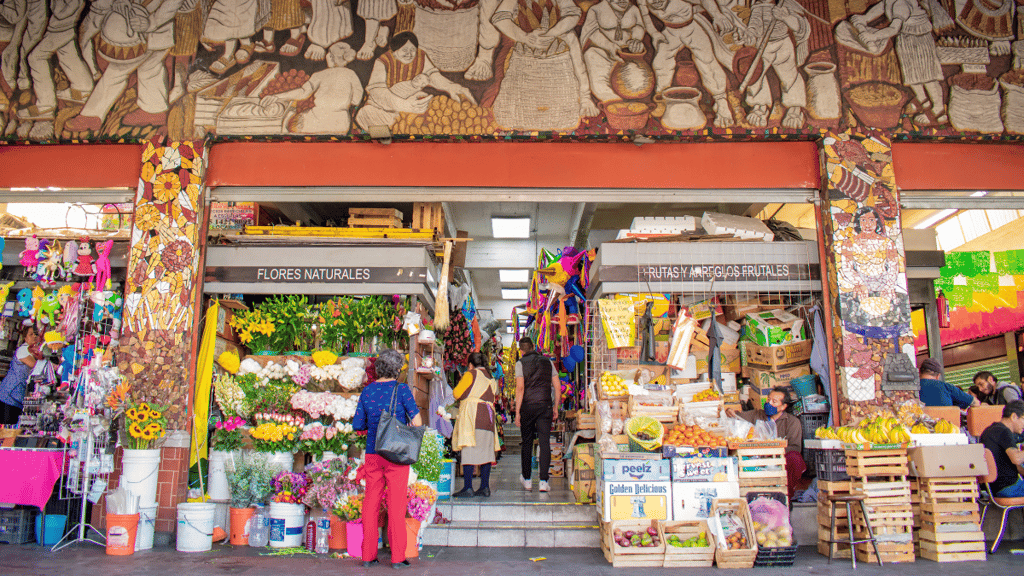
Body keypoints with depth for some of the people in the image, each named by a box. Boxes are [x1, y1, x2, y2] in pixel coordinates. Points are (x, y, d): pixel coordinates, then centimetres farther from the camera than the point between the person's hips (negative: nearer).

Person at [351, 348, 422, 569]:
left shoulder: (367, 391, 4)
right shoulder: (401, 390, -7)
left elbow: (357, 425, 7)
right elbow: (417, 422, -10)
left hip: (372, 453, 4)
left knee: (371, 502, 11)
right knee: (396, 504, 2)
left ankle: (368, 555, 15)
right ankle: (397, 557, 5)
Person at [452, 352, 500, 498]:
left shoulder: (471, 374, 0)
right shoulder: (491, 379, 18)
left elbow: (457, 394, -2)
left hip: (472, 415, -6)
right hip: (488, 417, 6)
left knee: (469, 452, -7)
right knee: (485, 452, 6)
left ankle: (468, 488, -11)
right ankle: (485, 487, 6)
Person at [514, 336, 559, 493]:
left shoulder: (521, 363, 0)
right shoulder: (548, 361, 10)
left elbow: (520, 388, -10)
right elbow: (557, 387, 9)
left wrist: (517, 412, -8)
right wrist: (555, 408, 18)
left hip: (527, 406, -1)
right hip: (545, 405, 2)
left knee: (527, 442, 11)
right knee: (545, 442, 0)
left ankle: (527, 480, 20)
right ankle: (543, 481, -6)